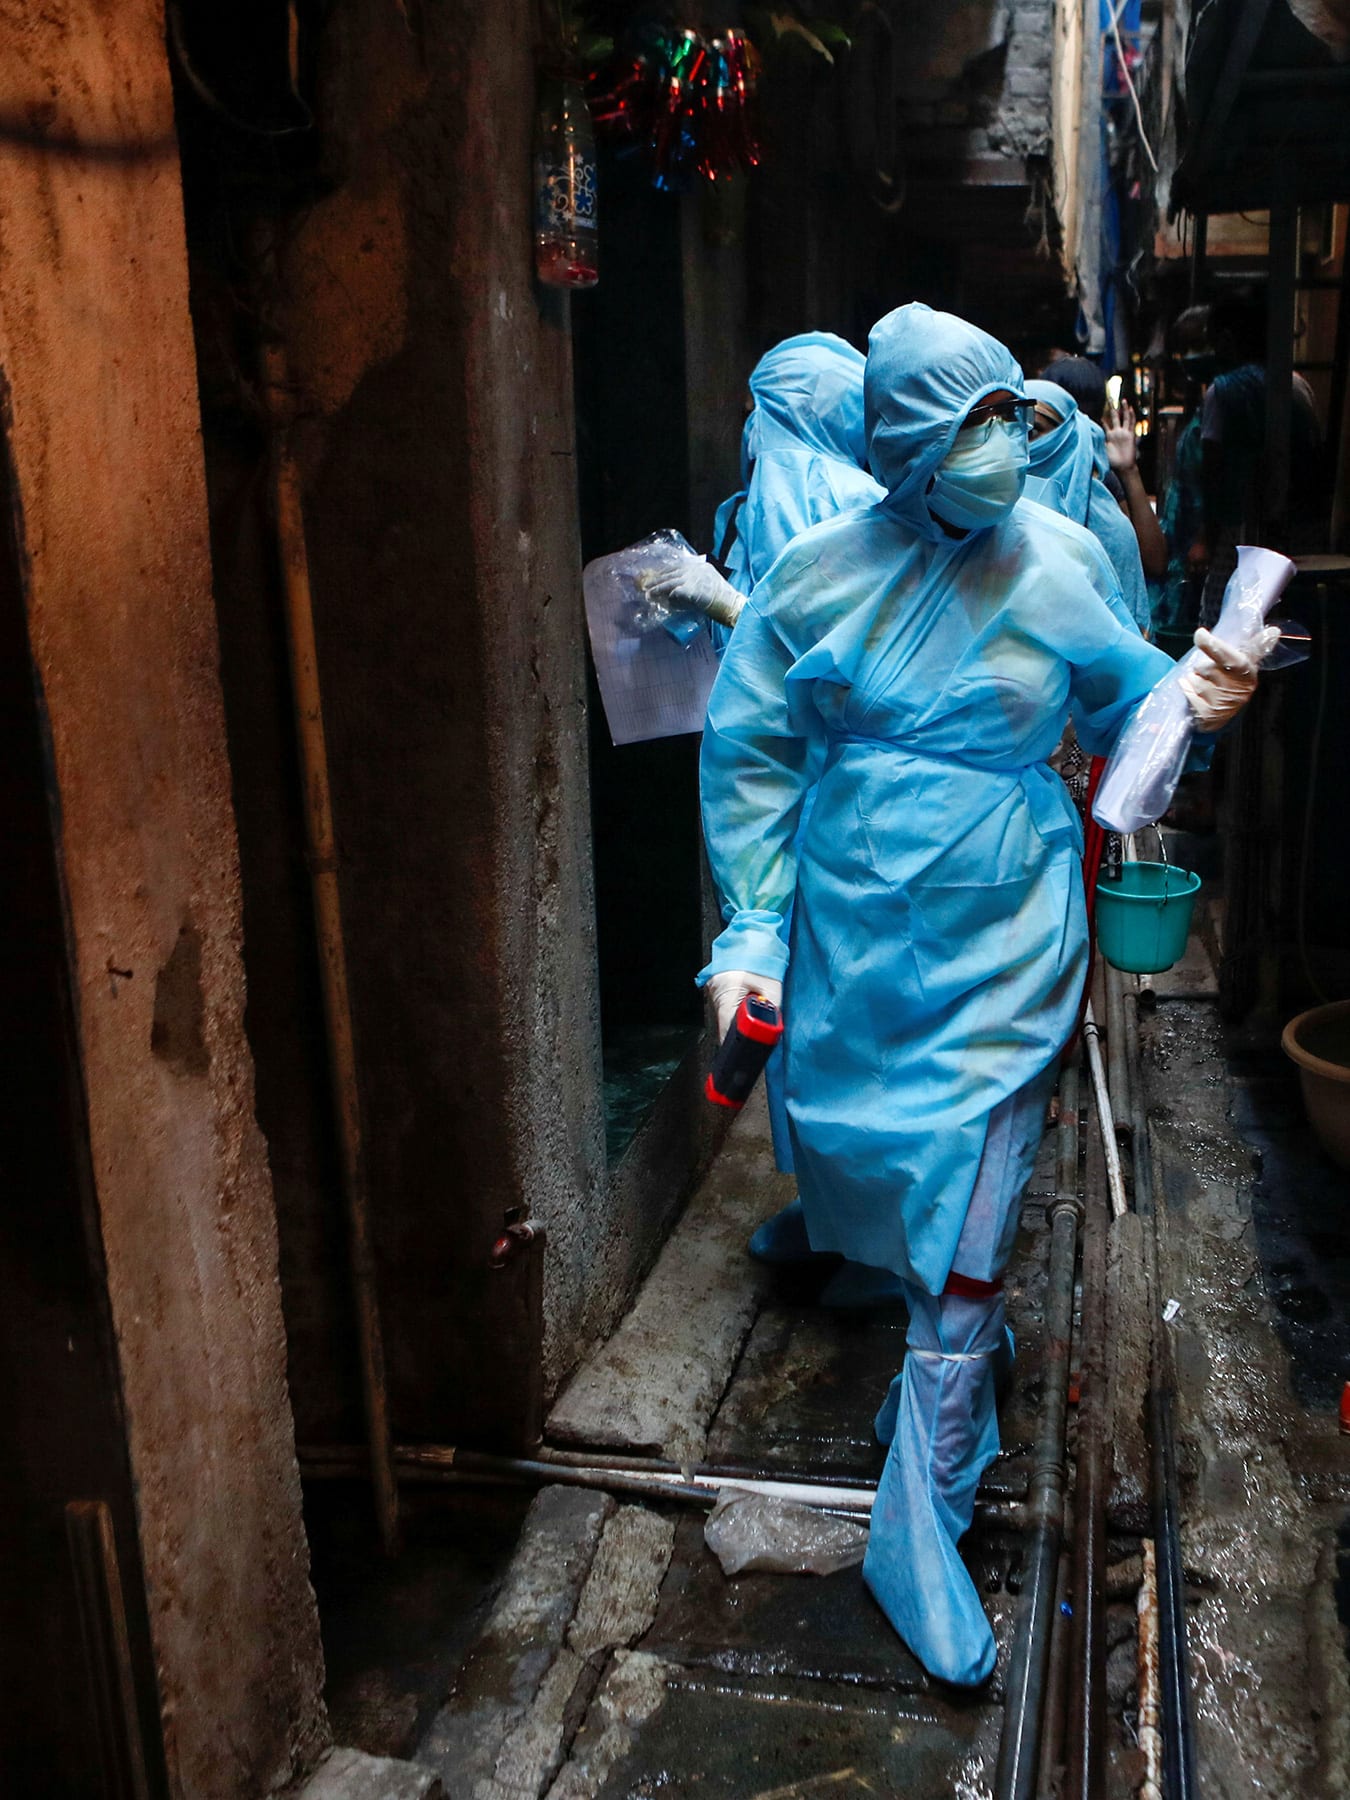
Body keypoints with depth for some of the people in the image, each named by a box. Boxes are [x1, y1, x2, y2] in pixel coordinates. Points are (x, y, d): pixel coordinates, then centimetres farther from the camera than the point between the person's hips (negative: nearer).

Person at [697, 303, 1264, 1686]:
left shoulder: (1057, 564, -5)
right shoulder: (819, 572, -5)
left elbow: (1127, 694, 10)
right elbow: (748, 756, 0)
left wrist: (1196, 702, -13)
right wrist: (752, 929, -6)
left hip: (998, 944, -2)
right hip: (850, 935, 2)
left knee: (962, 1221, -4)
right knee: (869, 1166, 18)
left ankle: (919, 1529, 10)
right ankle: (958, 1352, 50)